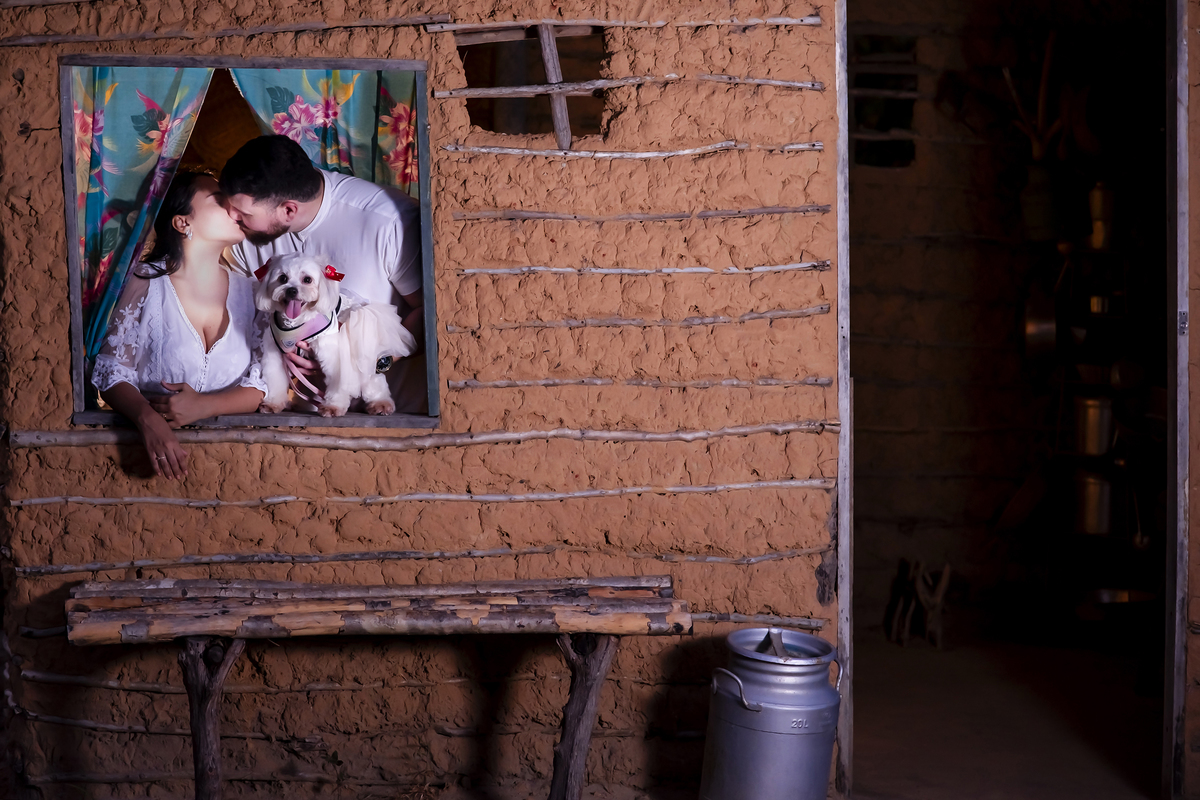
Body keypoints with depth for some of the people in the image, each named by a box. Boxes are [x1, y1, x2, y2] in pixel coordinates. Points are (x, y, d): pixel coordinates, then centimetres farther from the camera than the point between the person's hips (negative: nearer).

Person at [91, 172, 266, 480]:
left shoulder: (249, 291, 6)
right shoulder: (146, 283, 0)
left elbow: (262, 385, 3)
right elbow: (111, 372, -3)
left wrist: (203, 406, -15)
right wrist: (148, 418, -23)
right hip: (156, 442, -2)